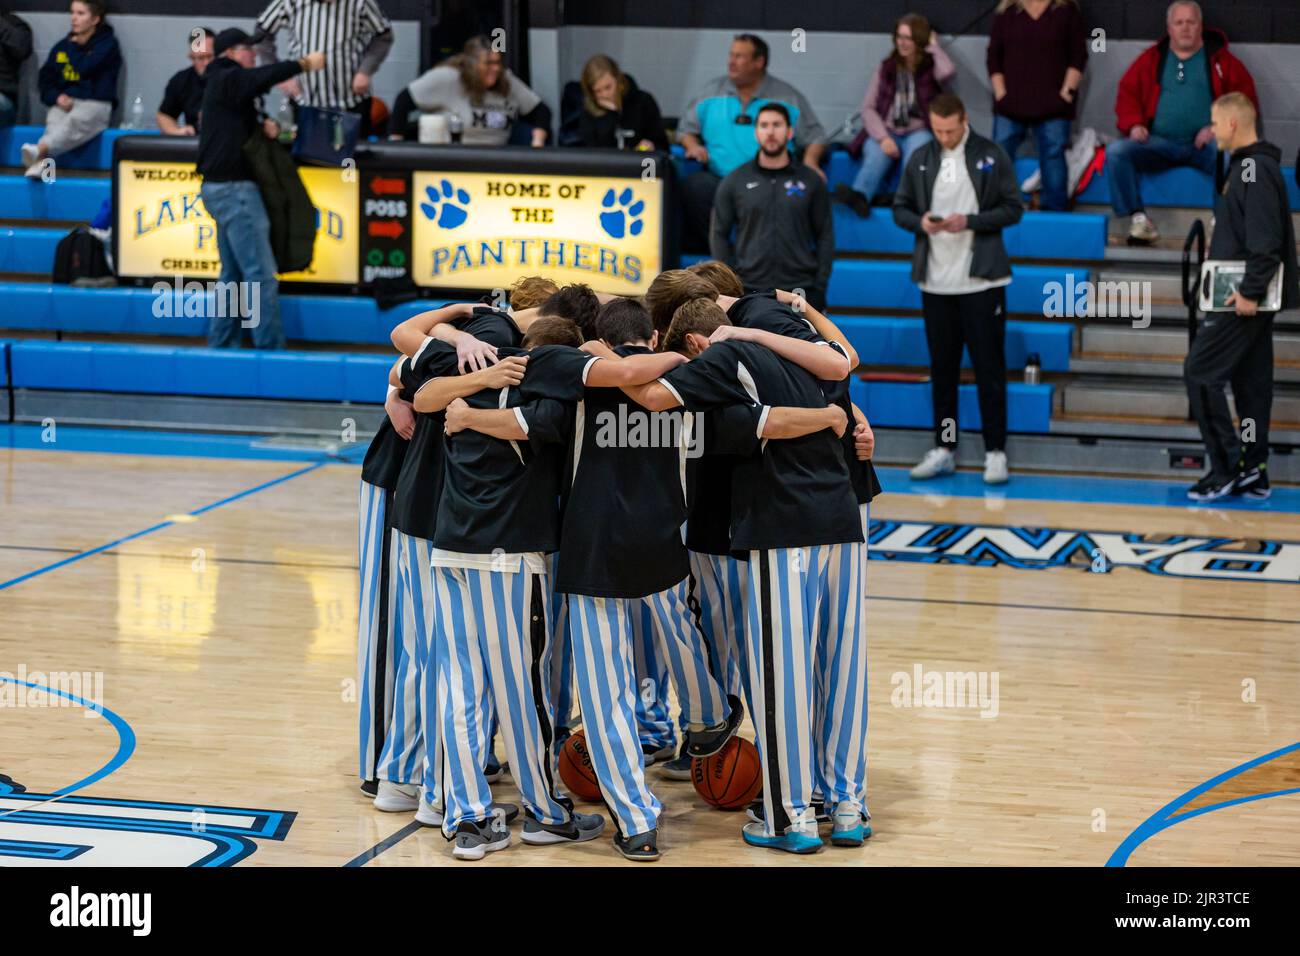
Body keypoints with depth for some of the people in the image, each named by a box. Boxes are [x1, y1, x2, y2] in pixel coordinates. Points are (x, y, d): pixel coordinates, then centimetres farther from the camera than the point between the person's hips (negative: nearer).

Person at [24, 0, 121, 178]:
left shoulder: (107, 43, 6)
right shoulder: (61, 47, 20)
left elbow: (85, 68, -11)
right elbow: (45, 79, 18)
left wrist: (75, 47, 8)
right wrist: (57, 97, -3)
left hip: (95, 104, -4)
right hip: (64, 104, 4)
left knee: (74, 121, -40)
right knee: (54, 125, -34)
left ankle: (39, 150, -68)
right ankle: (40, 163, -62)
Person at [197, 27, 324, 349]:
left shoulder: (223, 82, 20)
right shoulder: (228, 79, -11)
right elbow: (262, 77, -29)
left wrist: (262, 126, 1)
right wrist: (304, 64, -25)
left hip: (223, 188, 11)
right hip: (234, 189, -11)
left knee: (233, 275, 12)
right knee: (261, 275, -11)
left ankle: (221, 345, 14)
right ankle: (270, 347, -12)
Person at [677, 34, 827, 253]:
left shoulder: (788, 98, 12)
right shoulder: (711, 93, 18)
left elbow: (814, 136, 13)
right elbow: (686, 129, 23)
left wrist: (810, 161, -7)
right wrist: (693, 145, 1)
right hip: (718, 180, 2)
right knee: (693, 186, -33)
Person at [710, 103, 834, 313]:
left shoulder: (811, 181, 7)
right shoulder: (735, 181, 7)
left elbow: (825, 236, 7)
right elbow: (719, 234, 7)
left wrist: (820, 286, -1)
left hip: (801, 288, 0)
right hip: (749, 290, 0)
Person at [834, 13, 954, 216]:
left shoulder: (931, 68, 8)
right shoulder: (886, 68, 14)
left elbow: (948, 71, -19)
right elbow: (868, 107, 6)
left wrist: (934, 47, 1)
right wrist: (882, 138, -12)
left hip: (918, 132, -1)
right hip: (887, 132, 1)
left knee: (916, 154, -37)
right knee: (876, 154, -34)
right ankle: (859, 196, -63)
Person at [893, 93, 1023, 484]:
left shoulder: (992, 157, -3)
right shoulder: (921, 159, 7)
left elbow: (1012, 209, -4)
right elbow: (900, 207, 11)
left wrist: (969, 221, -17)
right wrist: (920, 222, -11)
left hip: (981, 280, -4)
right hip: (935, 282, 4)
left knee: (989, 367, -1)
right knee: (942, 368, 10)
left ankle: (995, 452, 3)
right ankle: (943, 449, 17)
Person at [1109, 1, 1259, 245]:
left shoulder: (1220, 60, 10)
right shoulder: (1151, 58, 16)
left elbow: (1245, 100, 6)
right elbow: (1127, 93, 16)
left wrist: (1218, 128, -10)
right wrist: (1133, 124, -3)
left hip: (1202, 144, -2)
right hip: (1158, 142, 2)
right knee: (1116, 151, -24)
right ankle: (1138, 218, -23)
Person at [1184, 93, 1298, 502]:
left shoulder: (1255, 169, -15)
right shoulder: (1244, 165, 16)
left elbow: (1266, 239, -23)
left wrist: (1250, 291, -24)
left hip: (1242, 301, -10)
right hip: (1247, 297, 10)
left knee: (1200, 373, -8)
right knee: (1250, 381, 10)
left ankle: (1228, 467, -7)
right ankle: (1253, 475, 13)